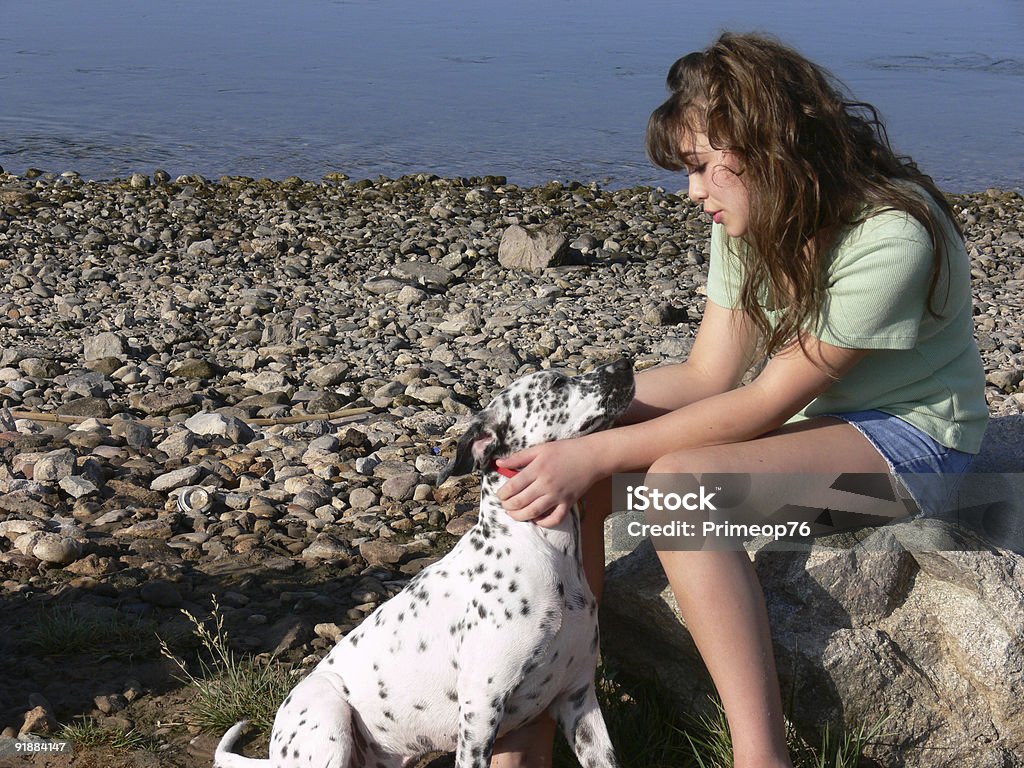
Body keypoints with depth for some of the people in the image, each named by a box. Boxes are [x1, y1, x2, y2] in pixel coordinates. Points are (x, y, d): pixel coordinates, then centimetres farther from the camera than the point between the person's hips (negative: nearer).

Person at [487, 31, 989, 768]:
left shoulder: (889, 238, -27)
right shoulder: (754, 217, -4)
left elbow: (763, 406, -27)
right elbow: (708, 377, -7)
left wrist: (595, 455, -31)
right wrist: (568, 441, -21)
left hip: (906, 433, -8)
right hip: (799, 398, 8)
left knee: (681, 478, -33)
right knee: (580, 416, -10)